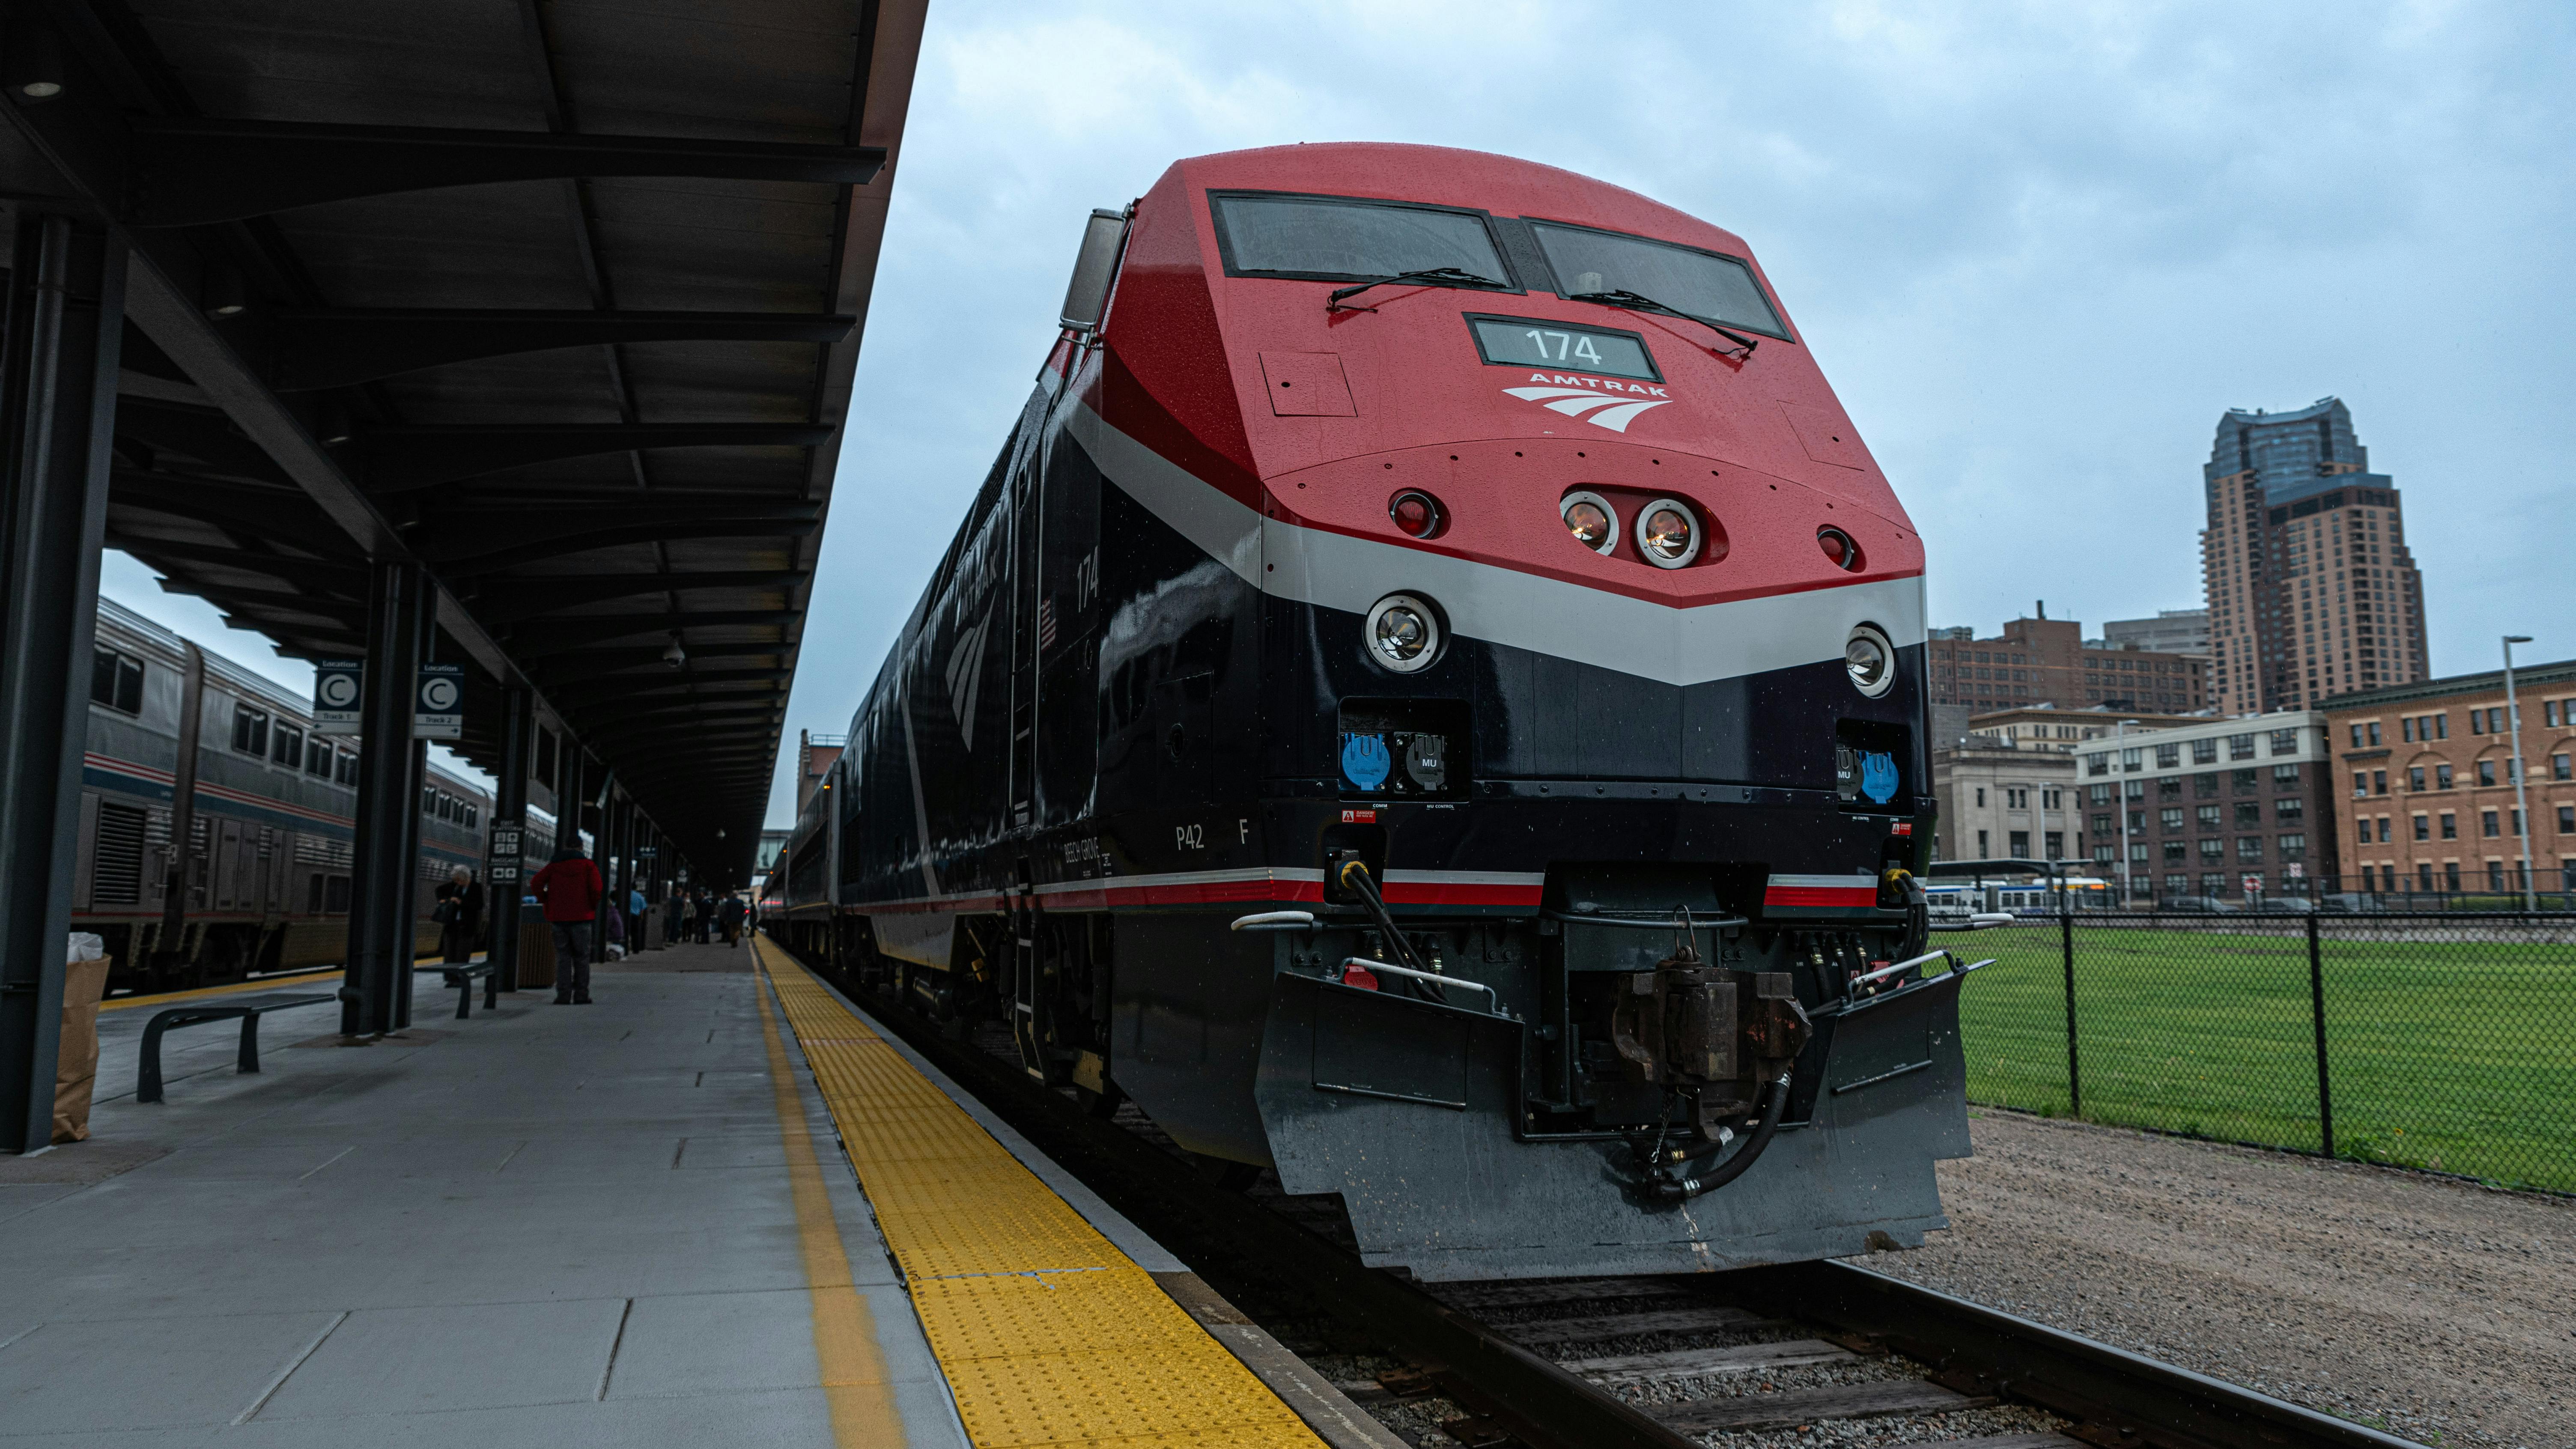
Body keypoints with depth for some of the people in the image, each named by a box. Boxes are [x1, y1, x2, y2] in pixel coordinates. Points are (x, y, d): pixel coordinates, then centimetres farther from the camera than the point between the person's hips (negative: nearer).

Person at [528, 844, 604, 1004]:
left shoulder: (554, 865, 6)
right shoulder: (588, 865, -1)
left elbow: (536, 884, -4)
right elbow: (597, 888, -14)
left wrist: (547, 903, 5)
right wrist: (592, 907, 2)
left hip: (558, 917, 2)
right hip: (581, 917, -2)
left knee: (563, 957, 6)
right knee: (581, 957, 7)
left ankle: (563, 995, 0)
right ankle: (581, 995, 6)